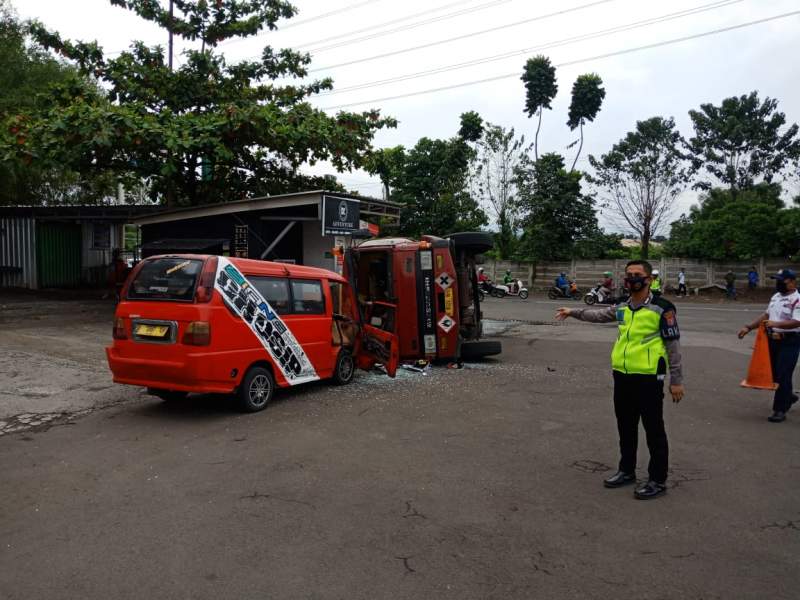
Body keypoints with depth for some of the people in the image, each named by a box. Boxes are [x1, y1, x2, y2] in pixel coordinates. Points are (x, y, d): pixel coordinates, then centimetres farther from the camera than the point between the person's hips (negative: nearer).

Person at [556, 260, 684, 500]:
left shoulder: (662, 308, -9)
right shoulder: (622, 308, 9)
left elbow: (673, 345, -7)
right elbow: (599, 315, 26)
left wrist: (676, 380, -7)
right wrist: (573, 312, 19)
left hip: (648, 378, -7)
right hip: (622, 376, 7)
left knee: (653, 430, 2)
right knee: (626, 427, 17)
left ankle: (658, 480, 15)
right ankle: (626, 471, 32)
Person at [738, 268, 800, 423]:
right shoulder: (775, 297, 12)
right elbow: (766, 316, 19)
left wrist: (776, 324, -36)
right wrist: (748, 327, 12)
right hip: (772, 340, 8)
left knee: (783, 375, -6)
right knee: (774, 373, 16)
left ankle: (780, 410, 2)